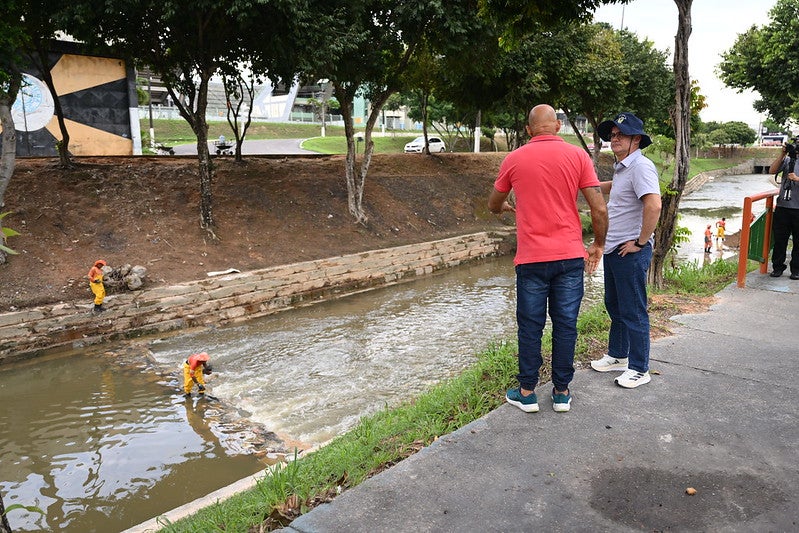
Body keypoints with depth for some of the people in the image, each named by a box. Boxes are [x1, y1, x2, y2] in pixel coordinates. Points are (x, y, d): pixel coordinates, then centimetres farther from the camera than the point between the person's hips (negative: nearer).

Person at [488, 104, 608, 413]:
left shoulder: (514, 159, 1)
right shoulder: (578, 156, 0)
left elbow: (493, 205, 15)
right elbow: (599, 209, -4)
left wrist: (506, 207, 39)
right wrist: (598, 245, 11)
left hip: (531, 259, -1)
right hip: (570, 257, 1)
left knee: (530, 327, 9)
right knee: (565, 325, 10)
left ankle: (527, 393, 19)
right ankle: (562, 392, 21)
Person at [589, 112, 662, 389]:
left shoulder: (641, 166, -18)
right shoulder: (621, 168, 12)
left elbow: (653, 205, -31)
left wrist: (640, 242, -23)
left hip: (631, 252, -10)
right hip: (612, 249, 10)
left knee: (633, 311, 0)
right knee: (614, 306, 20)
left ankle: (639, 369, 14)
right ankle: (617, 356, 36)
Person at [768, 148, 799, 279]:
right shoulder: (788, 160, 9)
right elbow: (772, 170, -3)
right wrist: (782, 154, -8)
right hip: (782, 206, 2)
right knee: (779, 239, 5)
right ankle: (778, 267, 15)